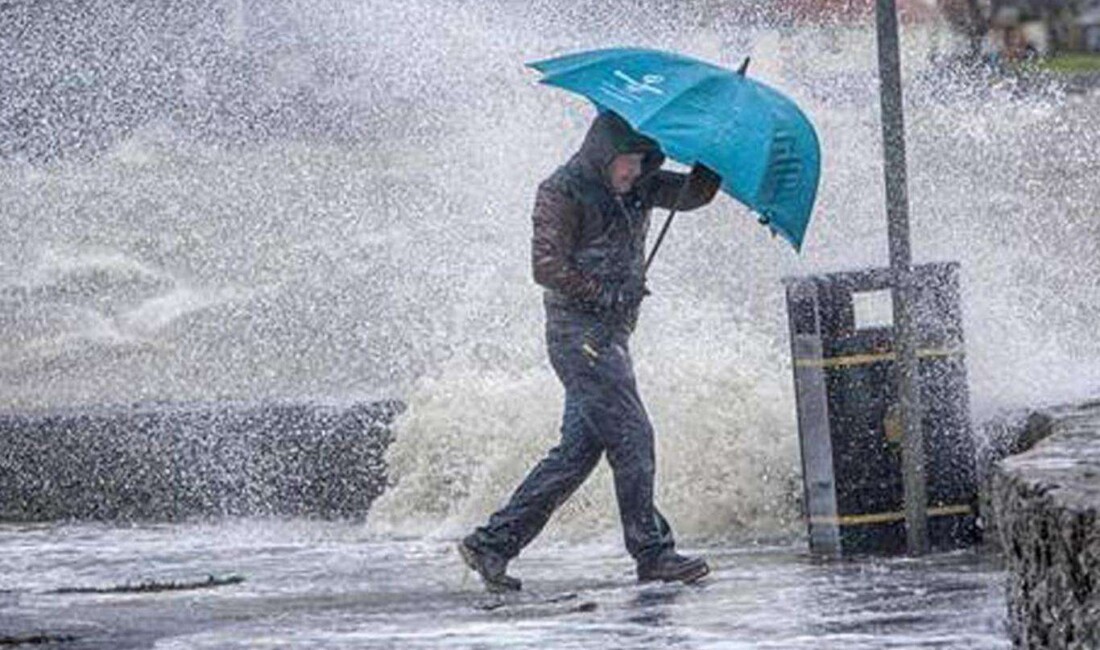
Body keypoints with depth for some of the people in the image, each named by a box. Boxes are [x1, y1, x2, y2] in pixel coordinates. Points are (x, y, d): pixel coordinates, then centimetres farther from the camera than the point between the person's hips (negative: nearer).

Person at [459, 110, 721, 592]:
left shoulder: (637, 188, 14)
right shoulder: (562, 192, -9)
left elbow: (693, 194, 11)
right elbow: (548, 268, -14)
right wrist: (609, 294, -14)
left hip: (613, 332, 9)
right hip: (578, 331, -9)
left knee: (579, 448, 6)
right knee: (630, 436, -12)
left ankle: (493, 542, 8)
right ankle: (652, 552, -9)